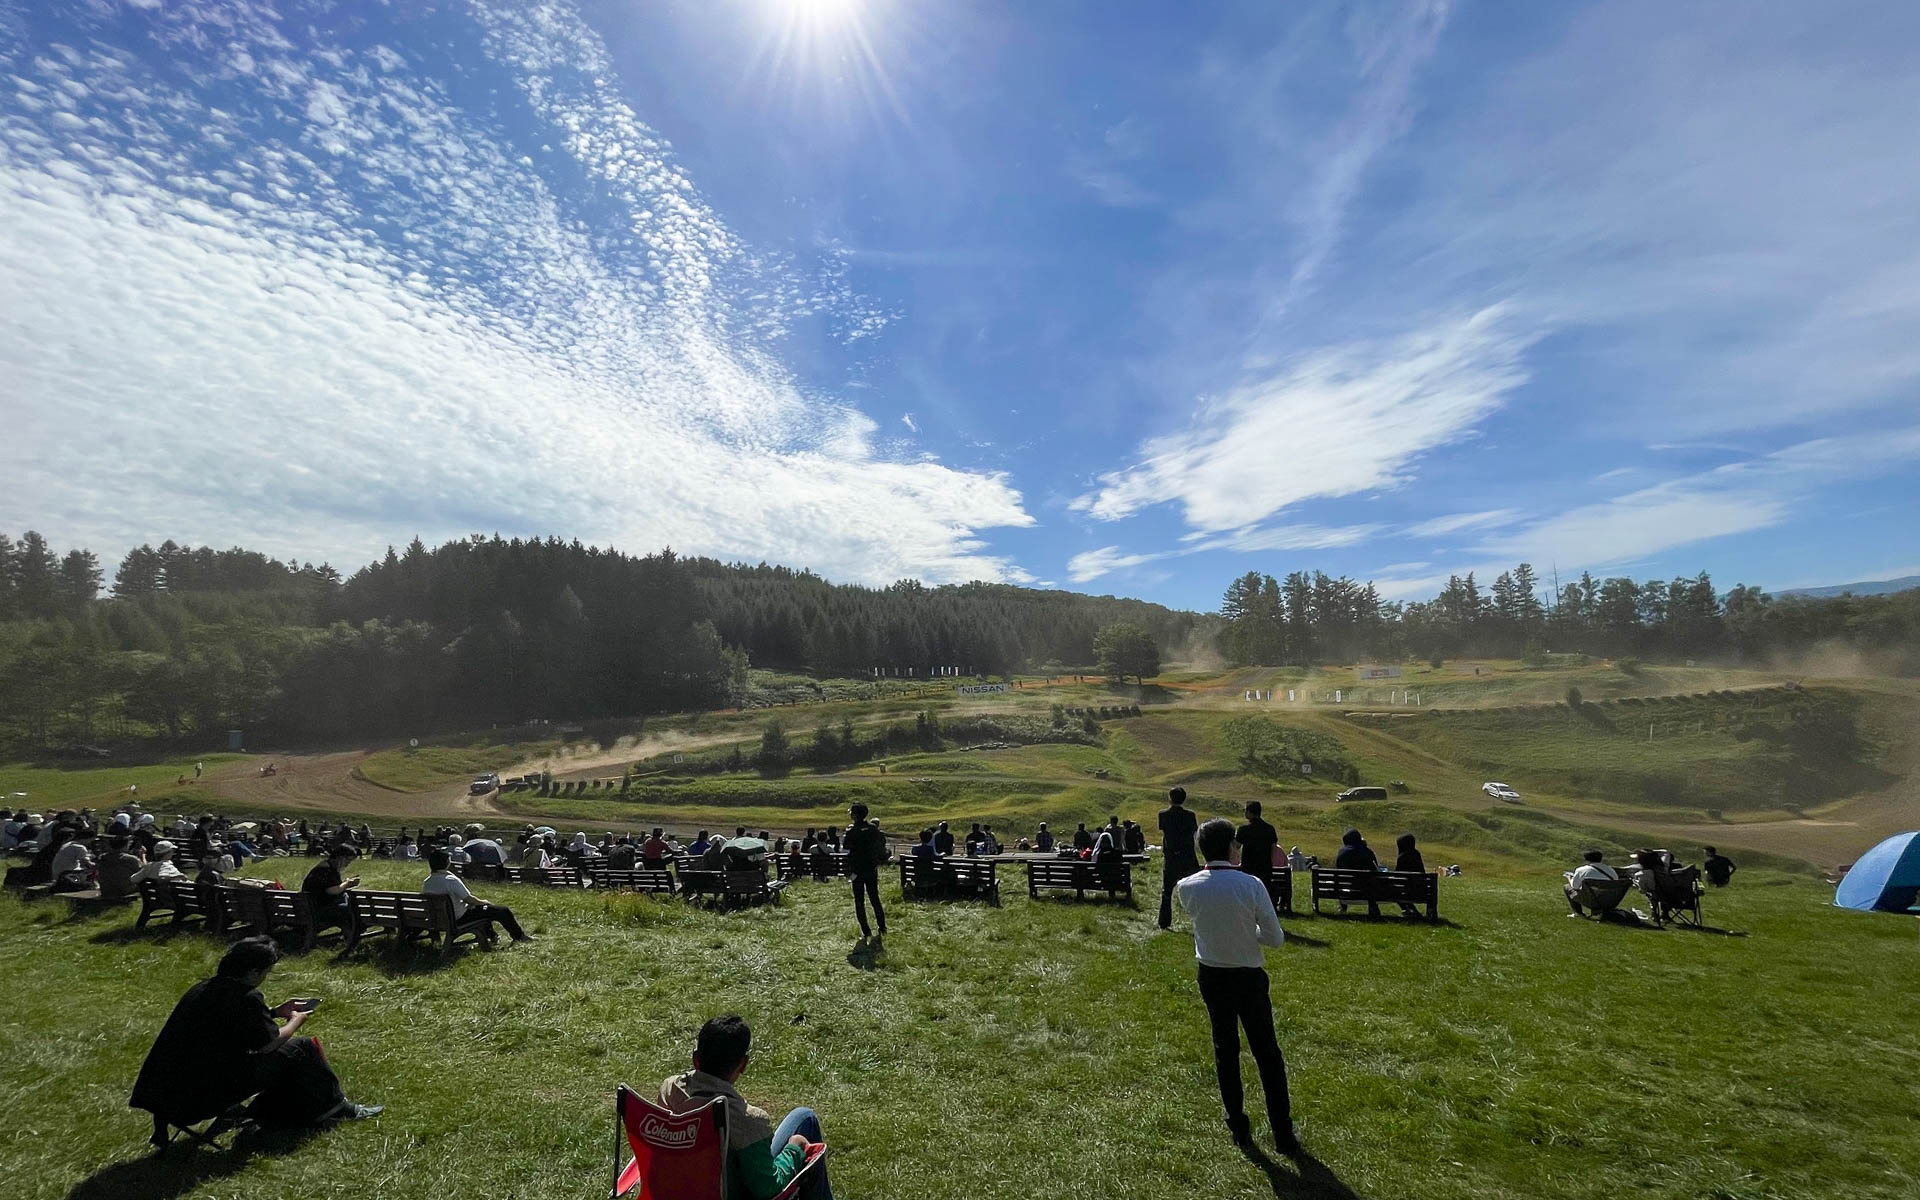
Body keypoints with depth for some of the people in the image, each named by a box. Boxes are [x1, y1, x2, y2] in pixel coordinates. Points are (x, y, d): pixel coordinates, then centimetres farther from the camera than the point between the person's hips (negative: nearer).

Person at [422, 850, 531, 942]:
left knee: (484, 907, 32)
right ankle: (520, 936, 16)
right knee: (503, 911, -1)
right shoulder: (451, 880, -28)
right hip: (459, 919, -9)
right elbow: (469, 899, -23)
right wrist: (483, 902, -2)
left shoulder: (426, 883, -3)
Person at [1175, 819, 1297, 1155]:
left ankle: (1238, 1128, 30)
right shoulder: (1251, 886, -21)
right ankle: (1283, 1134, 23)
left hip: (1211, 977, 2)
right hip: (1249, 978, -2)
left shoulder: (1187, 888, -13)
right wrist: (1247, 928, 3)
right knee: (1267, 1053, 16)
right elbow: (1275, 938, -12)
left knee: (1225, 1051, 19)